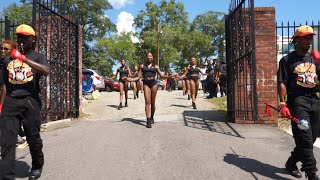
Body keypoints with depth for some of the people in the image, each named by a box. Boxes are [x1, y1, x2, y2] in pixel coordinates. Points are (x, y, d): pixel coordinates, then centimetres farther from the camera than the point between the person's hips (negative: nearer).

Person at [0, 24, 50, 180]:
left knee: (33, 138, 7)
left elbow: (46, 71, -18)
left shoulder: (38, 57, 5)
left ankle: (37, 167, 29)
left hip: (30, 102, -3)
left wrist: (23, 58, -21)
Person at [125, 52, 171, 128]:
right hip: (146, 84, -1)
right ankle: (148, 120, -13)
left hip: (154, 83, 1)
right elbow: (138, 77, 10)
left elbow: (161, 75, 14)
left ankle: (152, 117, 24)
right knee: (147, 102, -11)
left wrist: (169, 76, 0)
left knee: (153, 102, 5)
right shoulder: (142, 66, 13)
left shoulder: (155, 66, 14)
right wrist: (129, 80, -1)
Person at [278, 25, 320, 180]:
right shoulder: (287, 60, -1)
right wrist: (283, 104, -16)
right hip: (297, 101, -6)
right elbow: (282, 83, -7)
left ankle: (291, 163, 28)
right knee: (305, 139, -8)